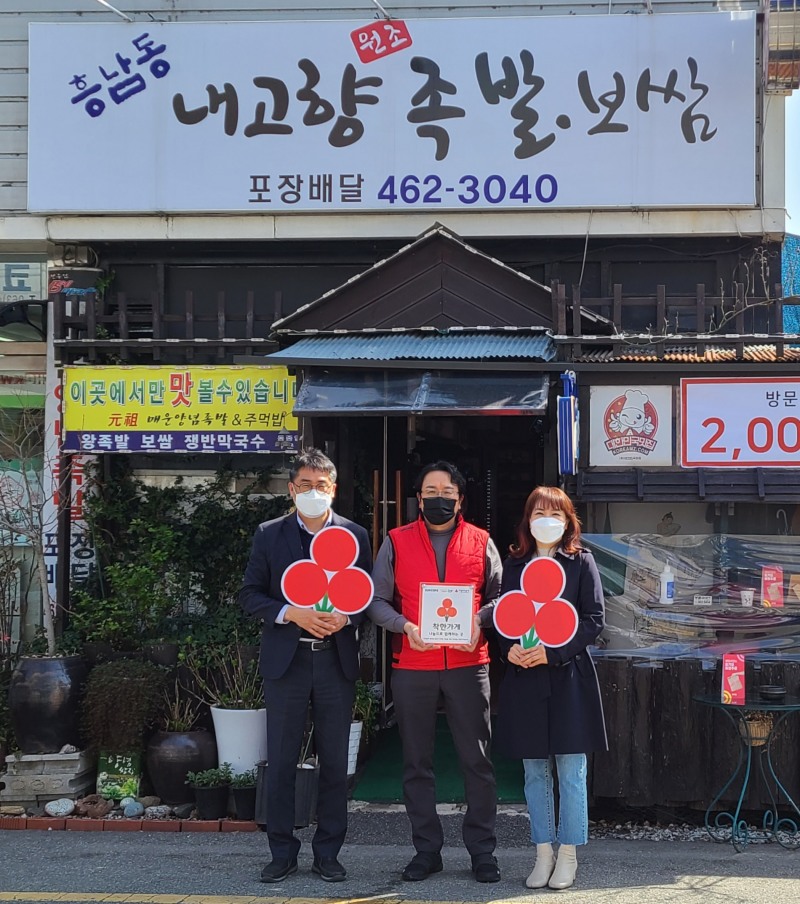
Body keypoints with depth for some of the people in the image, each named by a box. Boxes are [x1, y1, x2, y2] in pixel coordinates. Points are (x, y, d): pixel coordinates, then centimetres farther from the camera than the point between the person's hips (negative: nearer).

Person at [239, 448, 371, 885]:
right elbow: (249, 594, 2)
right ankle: (282, 853, 12)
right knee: (281, 762, 3)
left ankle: (327, 853, 15)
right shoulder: (269, 535, 4)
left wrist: (344, 618, -14)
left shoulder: (355, 536, 6)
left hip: (336, 660, 1)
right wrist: (291, 614, -13)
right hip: (286, 660, 0)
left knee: (334, 762, 6)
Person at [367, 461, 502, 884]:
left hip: (468, 663, 0)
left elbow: (498, 596, 8)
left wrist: (479, 622, -11)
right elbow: (376, 600, 5)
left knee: (477, 760, 1)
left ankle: (482, 851, 11)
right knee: (417, 763, 7)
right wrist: (405, 626, -13)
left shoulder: (480, 542, 8)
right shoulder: (397, 542, 7)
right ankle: (426, 850, 17)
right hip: (412, 666, 1)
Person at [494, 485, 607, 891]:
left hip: (568, 677, -3)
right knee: (534, 771, 8)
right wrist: (510, 648, -11)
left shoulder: (581, 562, 0)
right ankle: (543, 854, 17)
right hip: (524, 677, 3)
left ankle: (567, 855, 11)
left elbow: (594, 619, -5)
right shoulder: (514, 563, 9)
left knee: (570, 771, 1)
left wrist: (552, 651, -15)